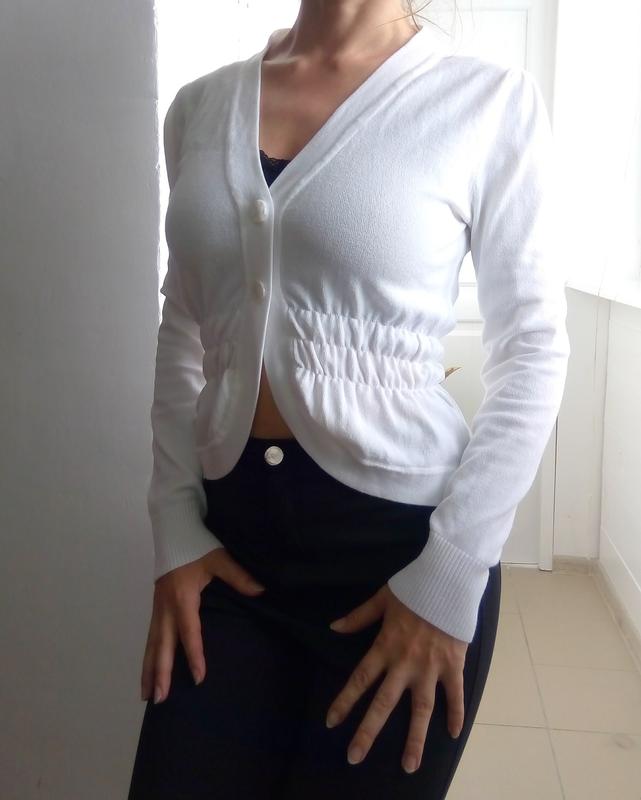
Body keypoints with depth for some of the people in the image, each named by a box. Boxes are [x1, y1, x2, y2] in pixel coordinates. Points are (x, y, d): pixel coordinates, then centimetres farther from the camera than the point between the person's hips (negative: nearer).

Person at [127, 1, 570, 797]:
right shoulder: (200, 106, 5)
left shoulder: (492, 99, -7)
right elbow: (183, 331, 10)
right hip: (233, 529, 3)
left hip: (402, 536, -3)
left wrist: (449, 574, -10)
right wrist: (174, 523, 3)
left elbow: (533, 352, -5)